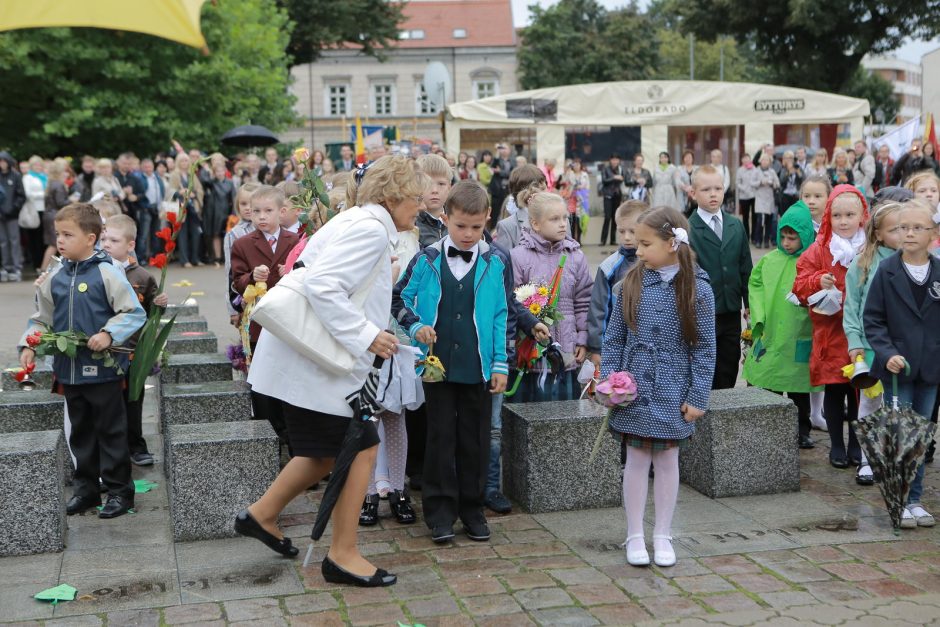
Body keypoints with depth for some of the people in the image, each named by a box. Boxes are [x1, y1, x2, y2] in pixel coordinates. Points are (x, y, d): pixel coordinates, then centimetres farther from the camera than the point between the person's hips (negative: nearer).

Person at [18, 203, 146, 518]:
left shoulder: (106, 273, -12)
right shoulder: (55, 277, 5)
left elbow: (134, 313, -12)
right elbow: (43, 318, 15)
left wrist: (109, 334, -24)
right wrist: (29, 345, 2)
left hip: (103, 370, -6)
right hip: (68, 370, 6)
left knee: (110, 431, 5)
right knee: (80, 432, 16)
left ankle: (119, 490, 16)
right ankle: (86, 487, 28)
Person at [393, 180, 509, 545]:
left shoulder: (494, 264, 1)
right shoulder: (427, 260, 0)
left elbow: (501, 316, 4)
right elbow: (399, 298, 9)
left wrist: (500, 364, 0)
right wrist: (416, 325, -9)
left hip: (478, 367, 1)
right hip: (438, 363, 0)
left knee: (474, 439, 8)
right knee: (441, 436, 4)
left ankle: (471, 507, 20)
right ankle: (440, 511, 12)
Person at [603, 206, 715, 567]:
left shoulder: (697, 288, -6)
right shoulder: (633, 282, 0)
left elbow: (704, 348, -4)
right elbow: (614, 337, 4)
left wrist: (698, 398, -7)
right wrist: (609, 378, -5)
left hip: (673, 394, -1)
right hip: (634, 389, 1)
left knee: (667, 460, 9)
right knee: (636, 459, 7)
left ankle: (663, 536, 22)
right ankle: (634, 537, 18)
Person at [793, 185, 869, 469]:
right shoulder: (819, 250, 1)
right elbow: (800, 285, 0)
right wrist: (818, 281, -18)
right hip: (830, 333, 0)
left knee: (859, 390, 7)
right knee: (833, 390, 6)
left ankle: (856, 445, 22)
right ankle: (836, 445, 19)